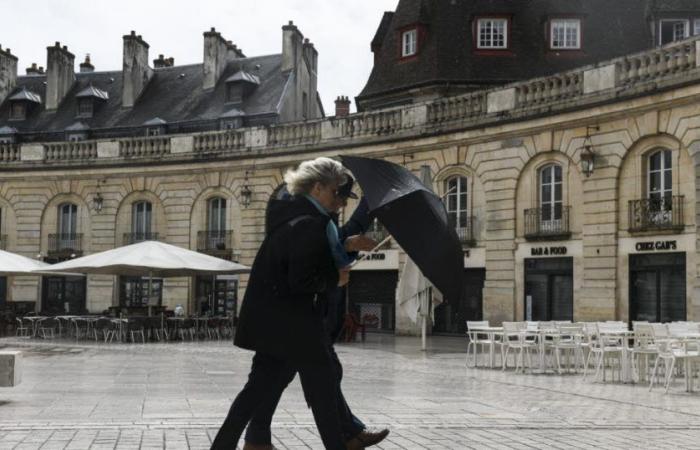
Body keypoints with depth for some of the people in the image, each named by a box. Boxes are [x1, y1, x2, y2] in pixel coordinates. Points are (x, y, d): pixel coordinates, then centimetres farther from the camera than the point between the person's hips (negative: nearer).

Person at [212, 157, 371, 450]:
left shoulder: (288, 214, 12)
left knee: (260, 383, 14)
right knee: (322, 388, 2)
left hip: (271, 320, 9)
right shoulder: (310, 224, -18)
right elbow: (301, 281, -24)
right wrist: (335, 279, -9)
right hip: (293, 324, -9)